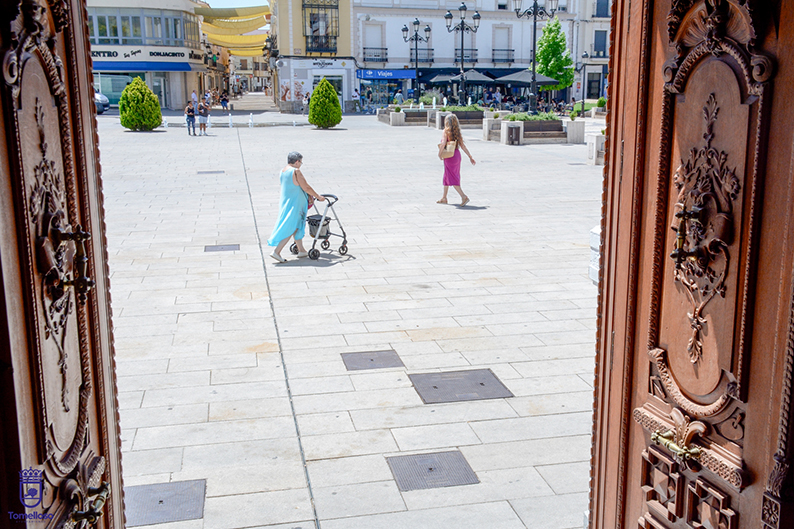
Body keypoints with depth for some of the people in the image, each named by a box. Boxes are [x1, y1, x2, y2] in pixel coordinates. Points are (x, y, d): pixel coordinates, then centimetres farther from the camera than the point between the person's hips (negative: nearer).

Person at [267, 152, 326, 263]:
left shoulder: (283, 171, 9)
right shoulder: (296, 171, -18)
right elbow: (306, 187, -15)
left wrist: (309, 195, 21)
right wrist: (318, 196, -4)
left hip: (285, 202, 9)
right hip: (294, 204, -9)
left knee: (297, 226, 20)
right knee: (290, 229, -4)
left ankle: (301, 250, 28)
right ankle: (276, 252, -8)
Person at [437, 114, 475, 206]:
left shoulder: (446, 131, -11)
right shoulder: (457, 132, 8)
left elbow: (443, 143, -21)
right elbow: (462, 145, 7)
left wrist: (439, 153, -8)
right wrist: (470, 156, 9)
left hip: (449, 156, -8)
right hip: (457, 154, 8)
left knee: (452, 178, -4)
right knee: (446, 177, 19)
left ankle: (464, 196, -15)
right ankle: (444, 198, 28)